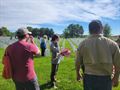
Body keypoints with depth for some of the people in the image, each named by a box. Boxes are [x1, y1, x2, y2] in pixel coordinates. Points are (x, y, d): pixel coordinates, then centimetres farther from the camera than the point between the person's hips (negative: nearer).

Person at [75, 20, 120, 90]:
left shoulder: (83, 44, -5)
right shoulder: (112, 44, -7)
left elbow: (78, 62, 2)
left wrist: (78, 74, 20)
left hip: (89, 78, 1)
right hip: (105, 79, 0)